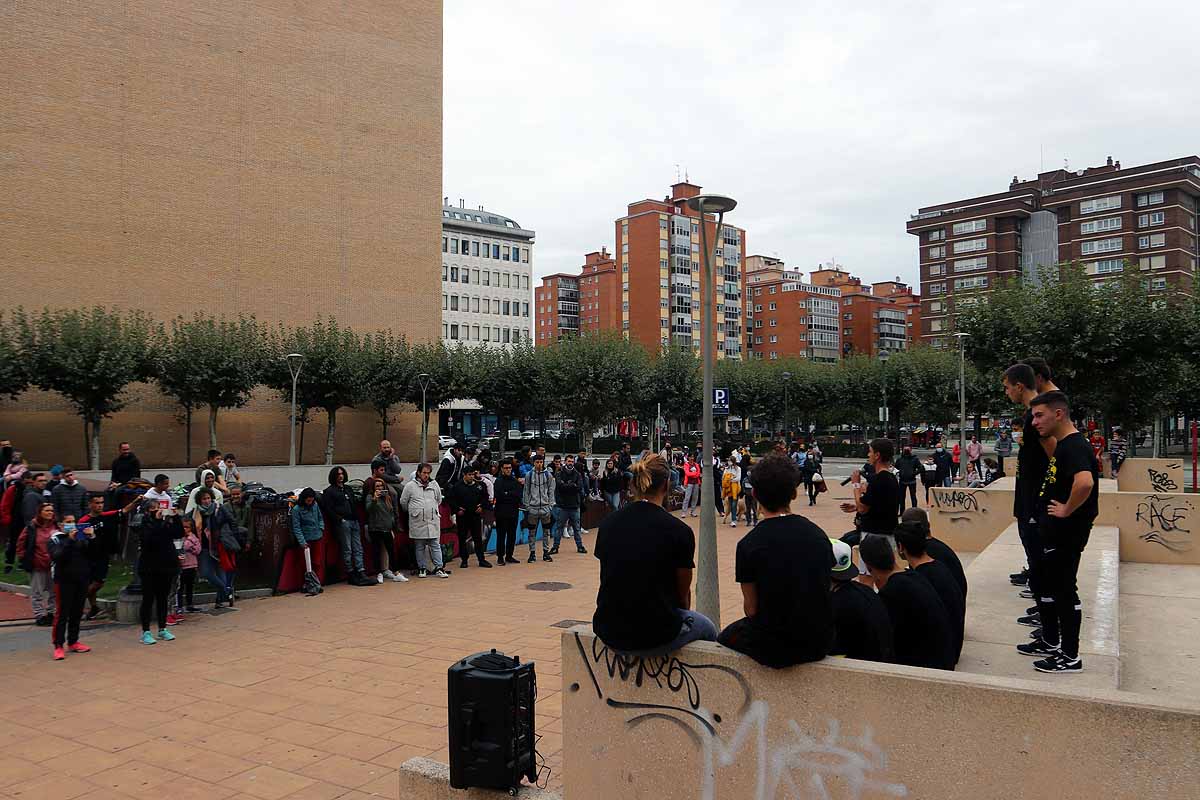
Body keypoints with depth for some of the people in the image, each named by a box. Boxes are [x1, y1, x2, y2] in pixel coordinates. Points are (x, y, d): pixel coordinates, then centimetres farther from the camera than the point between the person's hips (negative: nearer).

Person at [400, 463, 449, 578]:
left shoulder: (434, 485, 8)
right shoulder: (410, 486, -1)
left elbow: (439, 500, 22)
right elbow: (403, 502, 7)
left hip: (433, 520, 2)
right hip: (417, 522, -2)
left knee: (436, 545, 2)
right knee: (419, 547, 7)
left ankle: (438, 568, 5)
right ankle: (422, 568, 16)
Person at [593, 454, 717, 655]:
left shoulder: (607, 523, 2)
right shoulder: (679, 531, -11)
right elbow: (683, 593, 2)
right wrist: (683, 617, 25)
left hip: (608, 632, 5)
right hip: (656, 636, -5)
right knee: (707, 628, 26)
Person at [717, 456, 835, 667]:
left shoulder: (749, 545, -17)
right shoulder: (819, 535, -2)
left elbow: (751, 608, -10)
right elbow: (822, 590, 10)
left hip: (774, 649, -5)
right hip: (820, 643, 5)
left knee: (725, 638, 24)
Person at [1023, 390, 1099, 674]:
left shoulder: (1075, 446, -20)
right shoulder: (1062, 445, 11)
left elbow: (1085, 482, -38)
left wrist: (1067, 510, -25)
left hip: (1068, 531, -10)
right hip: (1054, 530, 10)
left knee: (1064, 589, -1)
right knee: (1045, 583, 19)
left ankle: (1070, 656, 10)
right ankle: (1050, 641, 33)